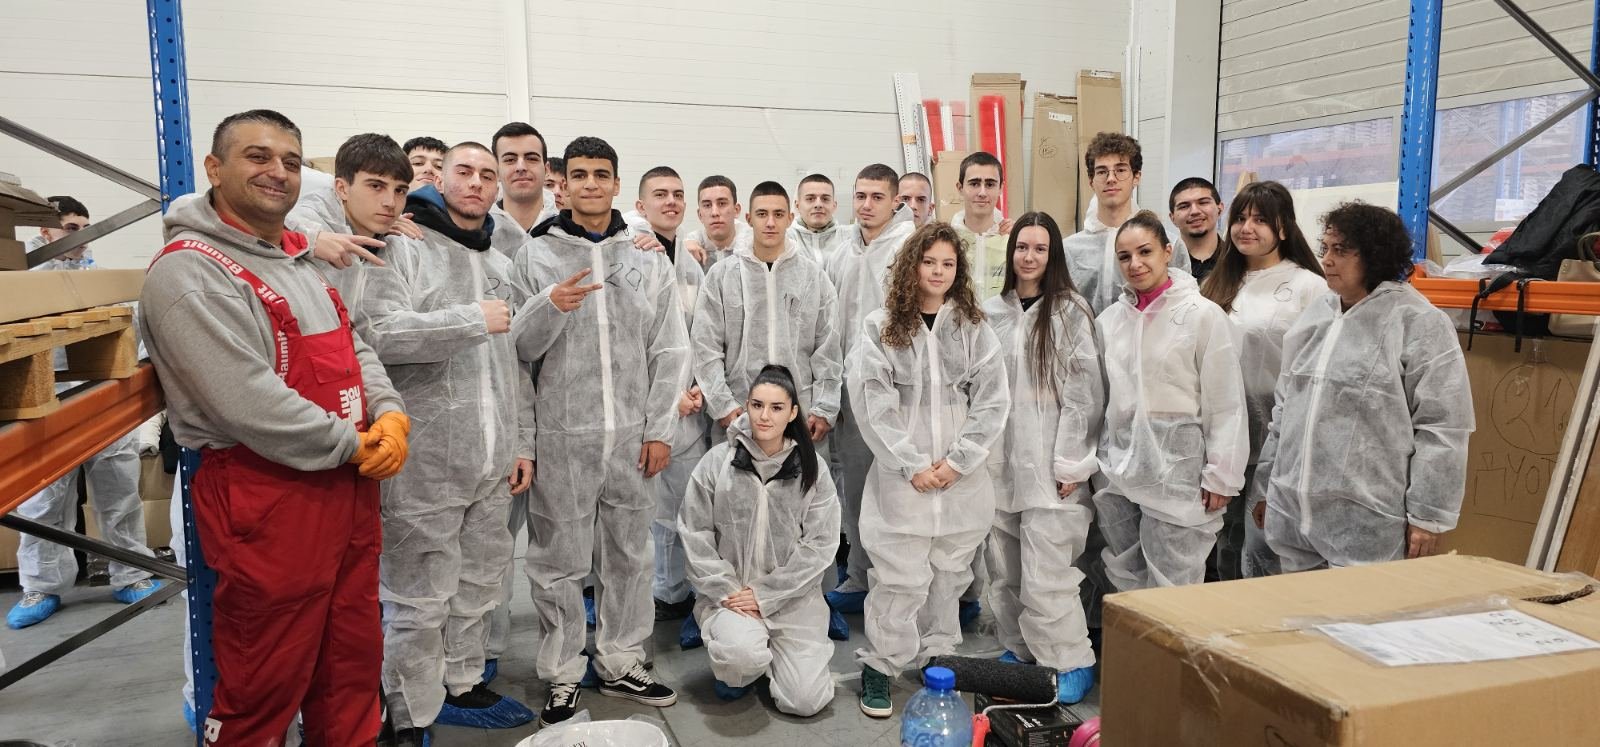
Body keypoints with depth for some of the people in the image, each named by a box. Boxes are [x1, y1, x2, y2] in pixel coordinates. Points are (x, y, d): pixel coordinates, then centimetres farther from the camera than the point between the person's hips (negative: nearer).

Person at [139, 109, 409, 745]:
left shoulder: (302, 260, 16)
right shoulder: (189, 271, -13)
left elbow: (354, 349, 15)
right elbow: (248, 403, -22)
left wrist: (390, 413, -5)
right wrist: (354, 446, -13)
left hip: (348, 490, 9)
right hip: (265, 497, -8)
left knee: (353, 664, 18)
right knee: (264, 691, 4)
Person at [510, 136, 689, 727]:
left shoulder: (647, 259, 7)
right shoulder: (535, 255, 1)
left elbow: (670, 351, 6)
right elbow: (518, 348, -3)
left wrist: (659, 430, 0)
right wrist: (550, 308, -22)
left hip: (633, 434, 3)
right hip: (562, 435, -2)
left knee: (629, 556, 12)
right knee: (559, 562, 5)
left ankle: (621, 663, 28)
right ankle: (562, 675, 20)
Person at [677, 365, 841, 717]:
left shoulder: (811, 467, -2)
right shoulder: (717, 462, -3)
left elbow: (821, 543, -4)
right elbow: (695, 535, -1)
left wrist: (765, 595, -10)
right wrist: (727, 591, -11)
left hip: (793, 596, 1)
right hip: (728, 592, -1)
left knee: (804, 701, -11)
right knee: (742, 653, -32)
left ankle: (770, 651, 21)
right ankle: (736, 668, 6)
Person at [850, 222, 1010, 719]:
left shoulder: (974, 329, 6)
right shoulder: (880, 328, 0)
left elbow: (992, 402, 1)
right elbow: (872, 403, -6)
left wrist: (956, 461, -8)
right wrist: (912, 464, -11)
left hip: (962, 479, 3)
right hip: (901, 479, -2)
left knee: (949, 576, 12)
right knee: (900, 579, -2)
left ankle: (938, 659, 29)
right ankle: (879, 667, 15)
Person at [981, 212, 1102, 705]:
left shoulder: (1070, 311, -5)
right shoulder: (992, 312, 9)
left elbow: (1085, 395, -7)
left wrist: (1071, 464, -10)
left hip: (1048, 465, -5)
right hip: (999, 461, 5)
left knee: (1044, 576, -6)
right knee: (1004, 569, 11)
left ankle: (1073, 662, 10)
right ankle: (1018, 648, 27)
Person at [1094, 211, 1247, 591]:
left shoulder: (1203, 314, -7)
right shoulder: (1109, 319, 8)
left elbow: (1226, 406, -7)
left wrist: (1220, 476, -9)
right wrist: (1096, 463, 10)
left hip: (1175, 467, -5)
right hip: (1118, 468, 5)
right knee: (1124, 584, 14)